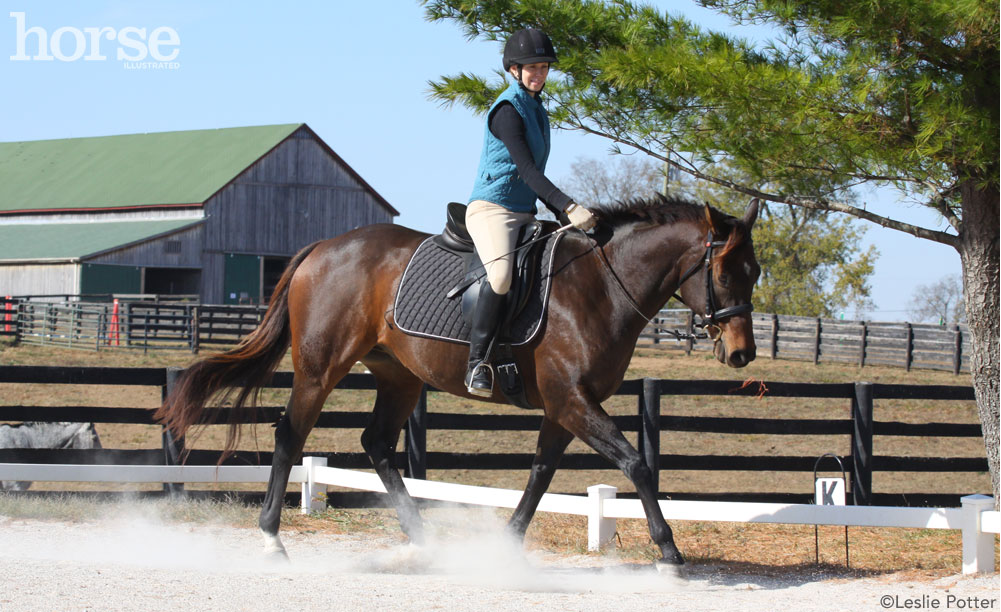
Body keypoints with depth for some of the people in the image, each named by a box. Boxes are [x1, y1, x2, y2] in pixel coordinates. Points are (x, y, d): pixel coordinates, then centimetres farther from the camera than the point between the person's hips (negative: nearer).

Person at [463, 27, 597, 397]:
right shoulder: (508, 109, -11)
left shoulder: (536, 109, 18)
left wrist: (563, 215, 14)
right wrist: (569, 207, -27)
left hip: (525, 214, 10)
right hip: (491, 209, -10)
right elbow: (526, 169, -20)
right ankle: (477, 361, -28)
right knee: (502, 272, -35)